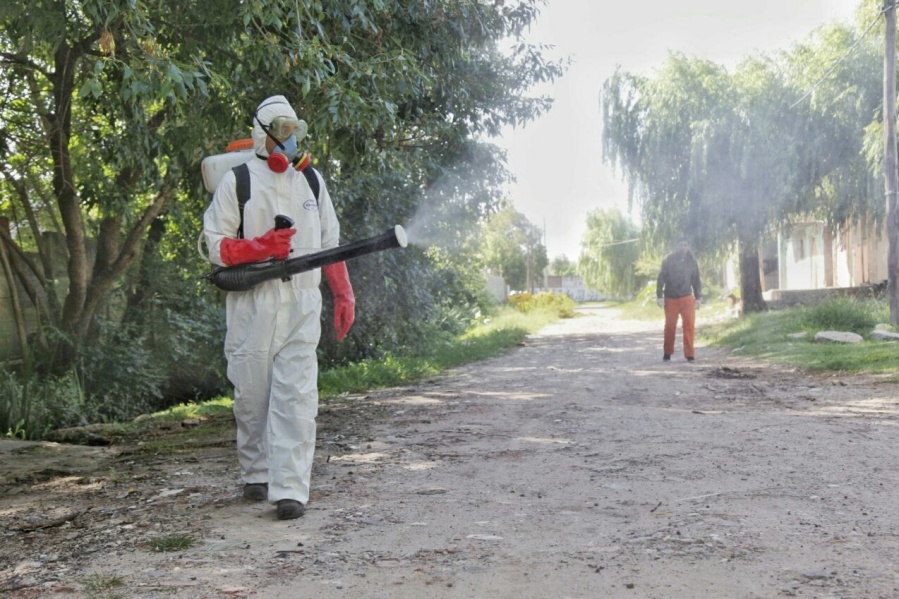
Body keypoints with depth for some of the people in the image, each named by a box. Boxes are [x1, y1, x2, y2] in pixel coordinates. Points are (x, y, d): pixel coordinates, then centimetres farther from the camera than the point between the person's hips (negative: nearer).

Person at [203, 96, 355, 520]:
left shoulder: (311, 182, 16)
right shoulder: (237, 182, 4)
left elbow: (330, 244, 21)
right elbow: (215, 246, 0)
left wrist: (344, 296, 15)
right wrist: (263, 247, -15)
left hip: (302, 308, 2)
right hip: (252, 305, -1)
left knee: (296, 397, -8)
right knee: (252, 395, 7)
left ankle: (290, 489, -8)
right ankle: (255, 475, 26)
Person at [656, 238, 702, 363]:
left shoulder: (692, 261, 4)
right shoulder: (668, 259, -4)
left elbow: (696, 280, 11)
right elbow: (661, 278, -5)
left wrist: (698, 297, 8)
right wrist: (659, 296, -11)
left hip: (687, 297, 1)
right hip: (671, 298, -1)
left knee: (689, 325, -9)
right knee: (670, 326, 5)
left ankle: (689, 354, -4)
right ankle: (667, 353, 20)